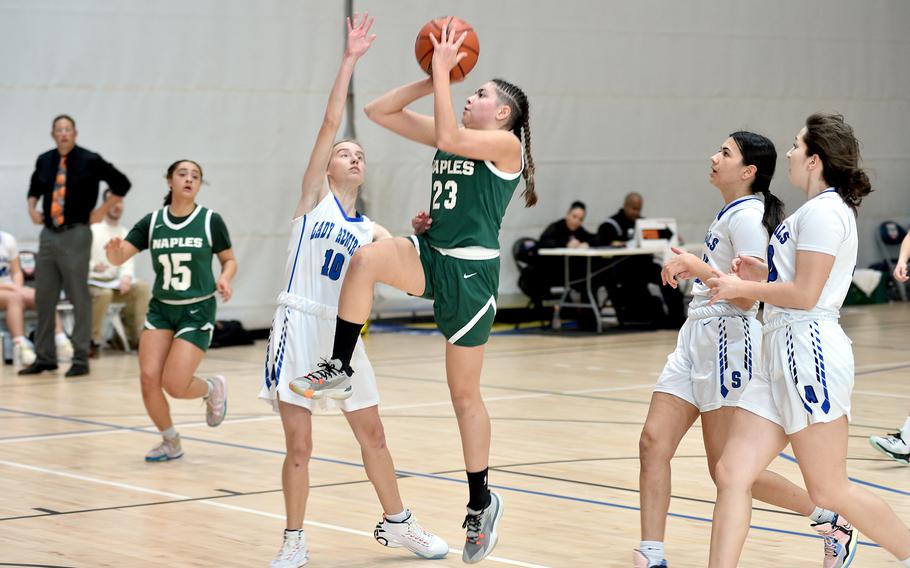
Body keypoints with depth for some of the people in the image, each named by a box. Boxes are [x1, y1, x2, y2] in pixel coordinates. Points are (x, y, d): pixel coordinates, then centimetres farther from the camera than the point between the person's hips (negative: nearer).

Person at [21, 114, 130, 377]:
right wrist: (32, 207, 12)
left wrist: (101, 210, -4)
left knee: (79, 298, -2)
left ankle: (80, 360, 3)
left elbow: (121, 183, -1)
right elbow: (35, 187, 29)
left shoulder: (89, 161, -6)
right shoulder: (44, 161, 9)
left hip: (75, 235, -5)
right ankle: (45, 358, 17)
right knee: (44, 298, 9)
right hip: (48, 234, 6)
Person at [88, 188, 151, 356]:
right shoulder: (92, 229, -5)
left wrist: (126, 277, -19)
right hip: (93, 283, -5)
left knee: (142, 288, -19)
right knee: (104, 293, -37)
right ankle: (93, 340, -24)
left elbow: (127, 261, 4)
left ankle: (137, 337, -14)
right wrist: (94, 266, -34)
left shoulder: (125, 233, 11)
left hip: (114, 283, 5)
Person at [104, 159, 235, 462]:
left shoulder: (211, 221, -7)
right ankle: (171, 443, 14)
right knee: (148, 377, -10)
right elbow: (118, 259, -4)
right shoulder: (152, 222, -1)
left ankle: (213, 388, 22)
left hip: (197, 310, -3)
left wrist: (225, 278, -17)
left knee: (174, 385, -14)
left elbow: (229, 260, 5)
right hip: (161, 309, 3)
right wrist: (113, 249, -27)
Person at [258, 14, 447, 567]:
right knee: (299, 445, -3)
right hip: (298, 327, -5)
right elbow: (330, 123, -6)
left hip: (342, 333, 5)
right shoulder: (315, 197, 3)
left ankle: (398, 523, 29)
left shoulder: (370, 230, 15)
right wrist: (350, 60, -12)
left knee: (373, 435, 13)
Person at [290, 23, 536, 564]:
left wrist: (443, 72, -18)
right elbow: (380, 111, 10)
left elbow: (450, 138, -26)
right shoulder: (449, 135, 13)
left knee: (465, 392, 4)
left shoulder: (506, 144, -7)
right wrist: (433, 79, 2)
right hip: (430, 256, 6)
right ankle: (339, 369, -19)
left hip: (471, 271, -6)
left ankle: (482, 503, 19)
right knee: (367, 257, -29)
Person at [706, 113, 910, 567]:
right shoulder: (825, 209, 20)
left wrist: (741, 288, -6)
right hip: (782, 359, 10)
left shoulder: (823, 210, -12)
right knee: (732, 474, 2)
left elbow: (805, 295, -18)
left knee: (829, 491, -2)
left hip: (810, 354, -10)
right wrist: (763, 274, 19)